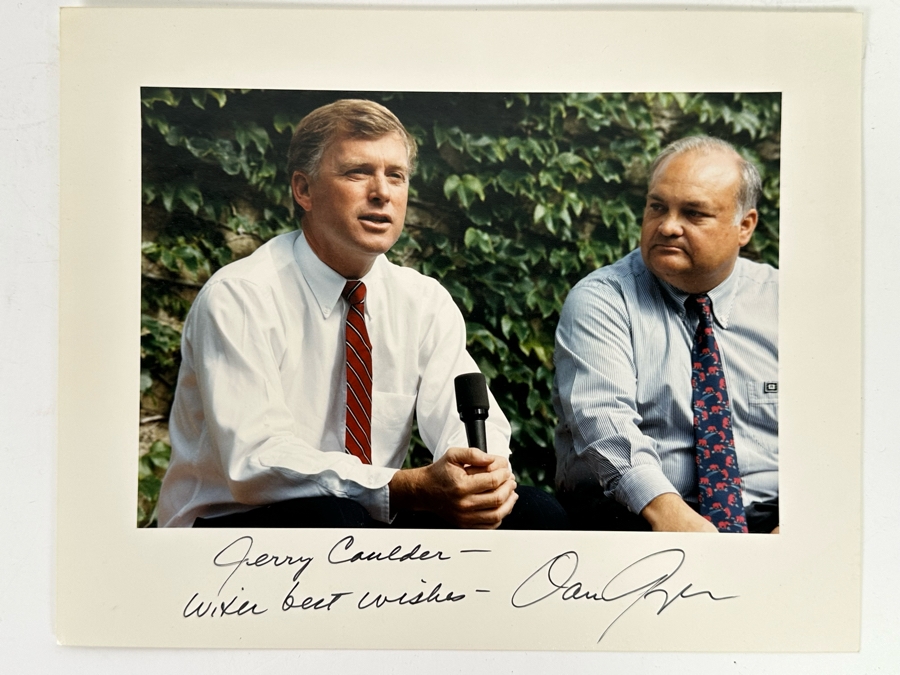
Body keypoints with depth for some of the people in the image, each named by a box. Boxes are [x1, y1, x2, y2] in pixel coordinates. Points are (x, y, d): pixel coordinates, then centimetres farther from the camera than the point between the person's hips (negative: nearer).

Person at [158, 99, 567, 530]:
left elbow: (471, 420, -6)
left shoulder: (426, 302, 2)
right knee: (330, 515, -36)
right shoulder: (239, 298, -16)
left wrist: (488, 471, -30)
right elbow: (256, 462, -25)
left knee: (532, 510, -14)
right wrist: (413, 488, -36)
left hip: (373, 518, 5)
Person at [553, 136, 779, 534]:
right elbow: (601, 417, -13)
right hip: (635, 512, -3)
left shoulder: (775, 300, 12)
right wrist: (665, 508, -30)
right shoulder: (601, 300, 2)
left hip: (768, 515, 4)